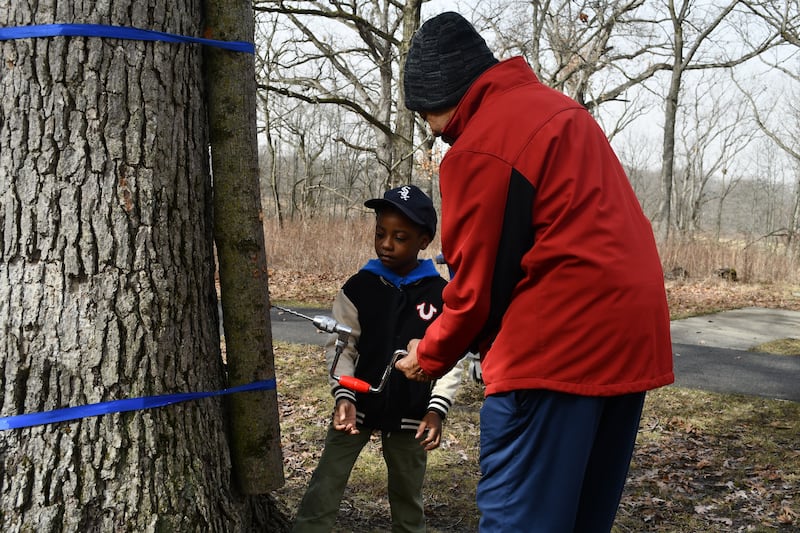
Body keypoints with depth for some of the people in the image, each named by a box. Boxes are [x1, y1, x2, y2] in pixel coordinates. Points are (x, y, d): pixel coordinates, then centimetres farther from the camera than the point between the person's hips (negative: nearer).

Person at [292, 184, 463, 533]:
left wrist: (437, 408, -15)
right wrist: (343, 396, -18)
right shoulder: (358, 288, -7)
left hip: (411, 413, 0)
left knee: (408, 497, 17)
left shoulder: (440, 295, -8)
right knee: (323, 493, 1)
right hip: (358, 404, 0)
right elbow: (342, 349, -4)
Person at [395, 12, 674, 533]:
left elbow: (479, 284, -7)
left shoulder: (478, 149, -11)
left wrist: (430, 356, 10)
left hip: (560, 342, -9)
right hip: (632, 331, 10)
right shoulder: (556, 107, 16)